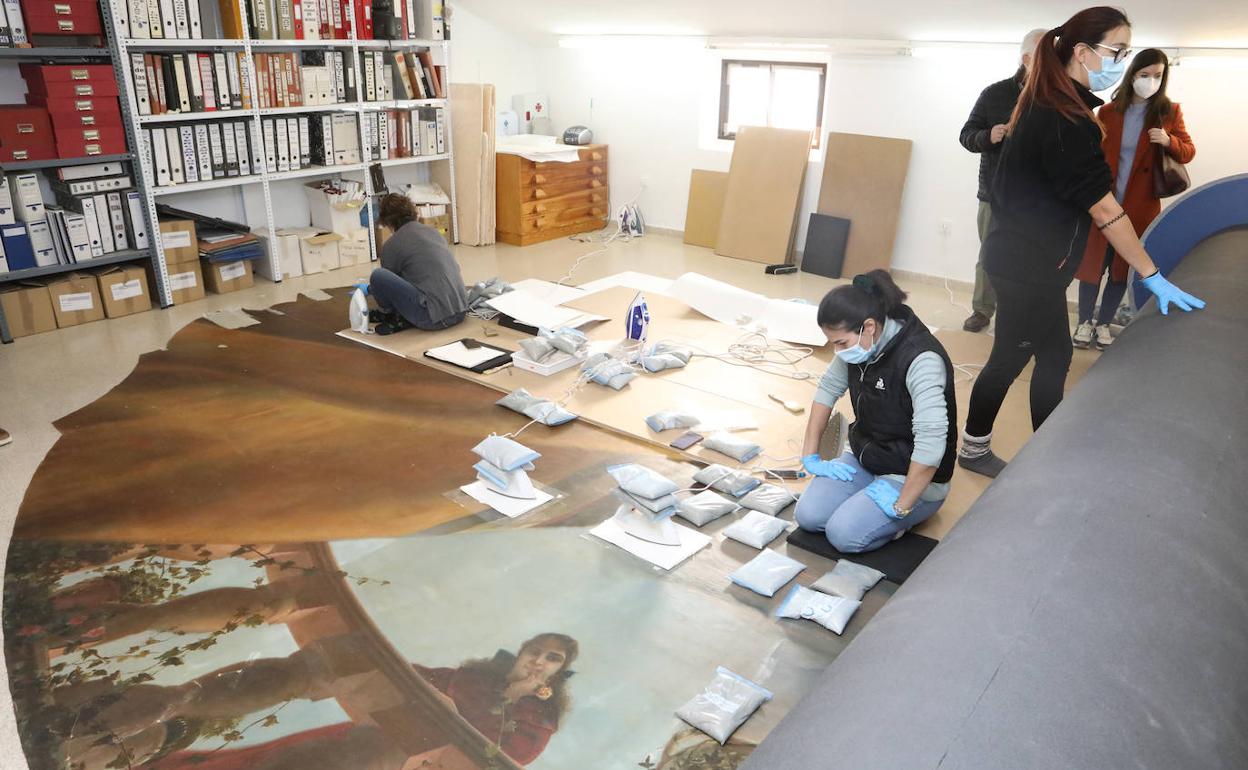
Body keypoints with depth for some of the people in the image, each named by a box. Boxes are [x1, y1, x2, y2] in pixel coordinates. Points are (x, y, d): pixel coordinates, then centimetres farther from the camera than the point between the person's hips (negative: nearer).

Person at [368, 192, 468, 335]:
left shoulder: (391, 245, -1)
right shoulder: (433, 231, 19)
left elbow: (387, 280, 15)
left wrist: (370, 289, 40)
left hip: (435, 319, -8)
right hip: (461, 312, 8)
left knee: (377, 275, -8)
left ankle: (396, 319, 10)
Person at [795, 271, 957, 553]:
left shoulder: (921, 359, -30)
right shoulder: (858, 343, -6)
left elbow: (931, 442, -34)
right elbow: (828, 388, 6)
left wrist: (901, 506, -26)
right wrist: (810, 455, 3)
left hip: (914, 477, -7)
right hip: (865, 458, 7)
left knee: (844, 533, -23)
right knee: (808, 515, -11)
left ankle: (899, 516, 4)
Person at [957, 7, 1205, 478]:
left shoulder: (1045, 106, 11)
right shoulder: (1066, 121, -20)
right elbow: (1104, 209, -19)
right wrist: (1152, 276, -14)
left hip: (1025, 256, 10)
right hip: (1028, 265, -10)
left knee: (1054, 356, 15)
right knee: (1009, 359, 4)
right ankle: (973, 450, 19)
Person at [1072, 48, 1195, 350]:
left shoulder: (1169, 112, 2)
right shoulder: (1108, 112, 1)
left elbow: (1188, 153, 5)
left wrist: (1169, 142, -15)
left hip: (1140, 207, 1)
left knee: (1123, 268, 8)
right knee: (1093, 263, 1)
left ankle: (1103, 324, 20)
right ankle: (1084, 322, 14)